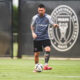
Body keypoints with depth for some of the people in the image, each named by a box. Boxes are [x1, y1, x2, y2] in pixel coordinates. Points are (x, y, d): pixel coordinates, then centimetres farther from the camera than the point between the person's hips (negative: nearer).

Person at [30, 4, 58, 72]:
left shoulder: (47, 17, -7)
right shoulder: (35, 17, 0)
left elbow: (51, 22, -24)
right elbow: (32, 26, 16)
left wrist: (54, 25, -48)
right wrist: (33, 33, -1)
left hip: (45, 37, -2)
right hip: (37, 38, 2)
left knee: (48, 49, -26)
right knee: (36, 54, 4)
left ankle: (46, 65, -24)